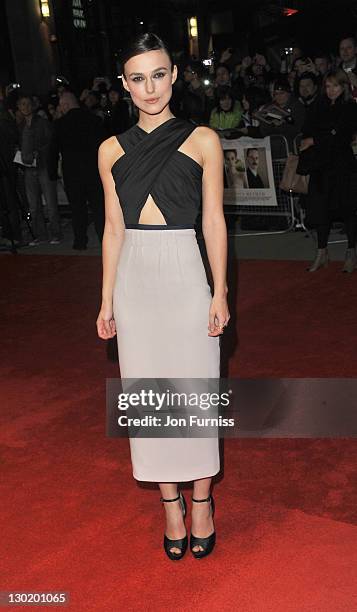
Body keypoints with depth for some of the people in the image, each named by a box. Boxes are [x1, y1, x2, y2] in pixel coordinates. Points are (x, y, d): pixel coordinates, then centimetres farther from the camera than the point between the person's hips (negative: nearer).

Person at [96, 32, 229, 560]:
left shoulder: (203, 140, 0)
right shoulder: (112, 150, 7)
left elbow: (213, 221, 0)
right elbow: (114, 228, 8)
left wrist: (220, 292, -5)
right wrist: (107, 300, 6)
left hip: (185, 277, -2)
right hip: (135, 282, 3)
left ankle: (201, 502, 23)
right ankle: (171, 504, 25)